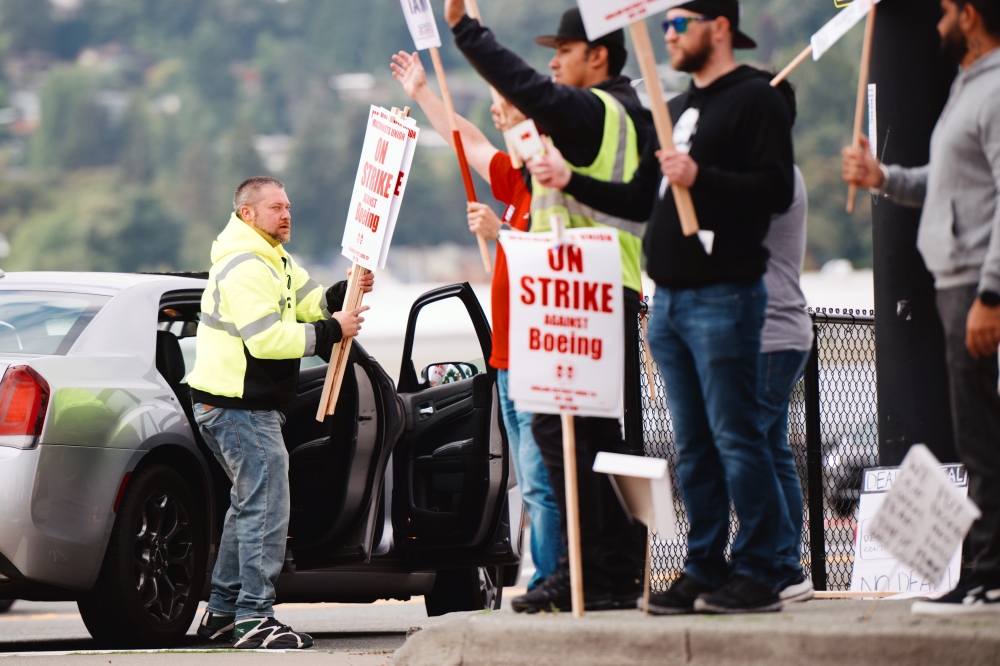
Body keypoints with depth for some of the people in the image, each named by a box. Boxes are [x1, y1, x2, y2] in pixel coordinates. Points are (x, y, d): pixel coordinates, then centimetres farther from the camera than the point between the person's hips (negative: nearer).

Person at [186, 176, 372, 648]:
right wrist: (331, 330, -20)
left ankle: (222, 612, 23)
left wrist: (346, 294, -6)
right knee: (267, 507, -13)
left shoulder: (273, 262, 18)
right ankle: (254, 618, -14)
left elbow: (311, 303, 14)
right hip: (237, 408, -12)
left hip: (252, 407, 12)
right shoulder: (244, 268, -18)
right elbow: (267, 338, -26)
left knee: (251, 504, 18)